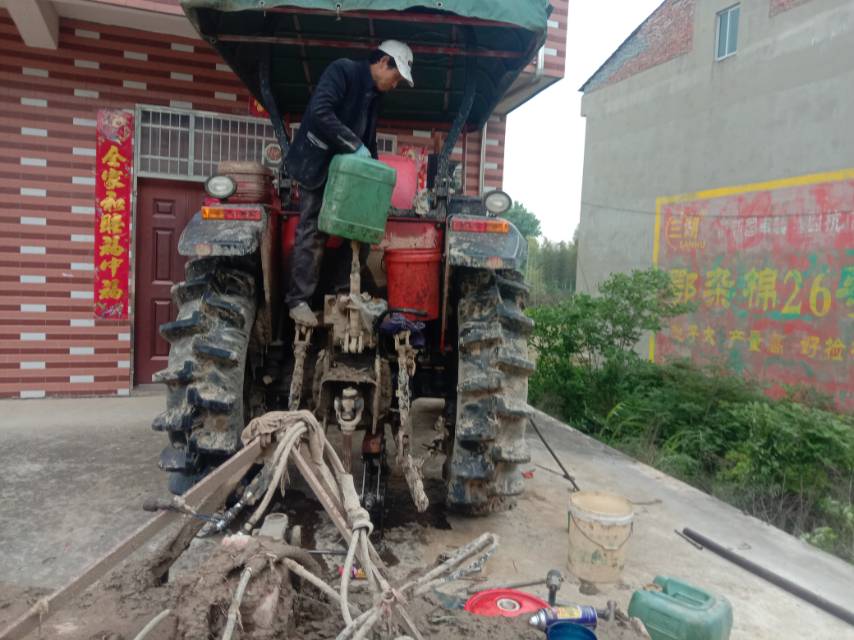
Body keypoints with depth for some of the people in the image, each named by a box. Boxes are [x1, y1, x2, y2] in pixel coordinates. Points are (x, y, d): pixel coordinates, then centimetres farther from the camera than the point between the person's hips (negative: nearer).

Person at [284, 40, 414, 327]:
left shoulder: (374, 95, 15)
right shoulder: (343, 70, -12)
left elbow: (368, 139, 20)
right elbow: (319, 111, -27)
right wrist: (354, 145, -26)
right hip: (317, 165, -8)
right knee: (312, 234, -9)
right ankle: (298, 301, -2)